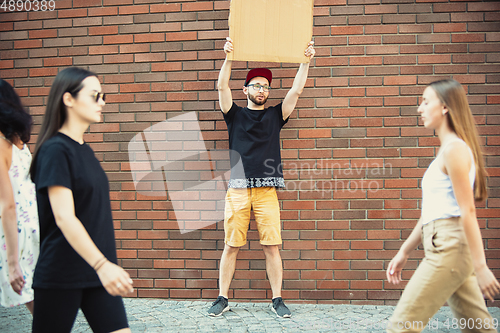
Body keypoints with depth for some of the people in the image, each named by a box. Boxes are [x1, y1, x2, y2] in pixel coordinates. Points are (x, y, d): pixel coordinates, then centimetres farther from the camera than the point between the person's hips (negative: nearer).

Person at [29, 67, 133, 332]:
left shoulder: (85, 150, 11)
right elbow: (64, 217, -23)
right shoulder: (55, 150, -13)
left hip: (97, 272, 7)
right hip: (60, 276, -7)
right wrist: (101, 264, -31)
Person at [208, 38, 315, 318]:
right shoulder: (235, 114, 12)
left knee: (272, 247, 1)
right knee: (231, 246, 3)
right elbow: (222, 87, -1)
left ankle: (277, 300, 13)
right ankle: (223, 298, 15)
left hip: (267, 190, 1)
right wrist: (229, 58, -12)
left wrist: (306, 61, -2)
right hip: (237, 189, 0)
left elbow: (297, 90, 7)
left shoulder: (275, 115, 15)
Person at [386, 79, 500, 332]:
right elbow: (431, 212, 20)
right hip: (443, 247, 10)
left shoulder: (454, 149, -11)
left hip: (450, 247, -10)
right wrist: (404, 252, 20)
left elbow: (468, 211, -17)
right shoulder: (447, 149, 19)